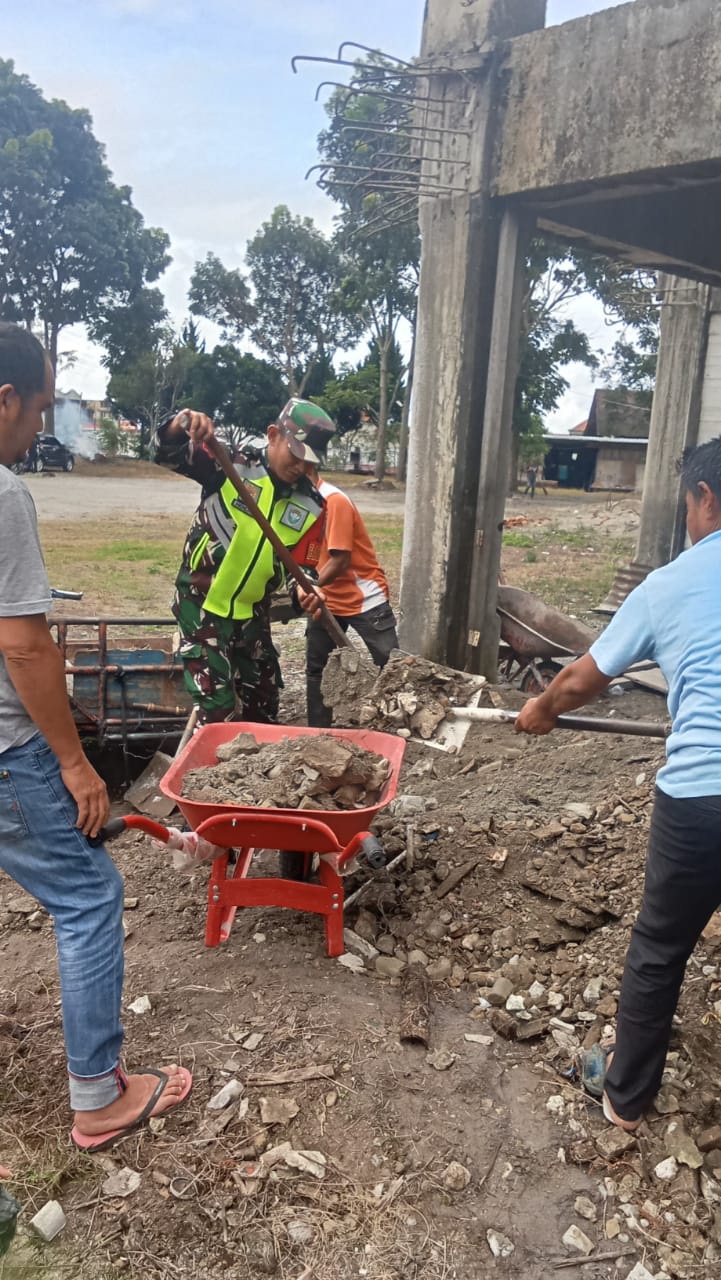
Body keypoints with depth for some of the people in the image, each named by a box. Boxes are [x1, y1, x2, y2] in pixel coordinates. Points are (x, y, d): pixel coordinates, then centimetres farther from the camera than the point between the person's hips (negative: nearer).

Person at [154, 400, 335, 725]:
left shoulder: (311, 506, -3)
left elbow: (303, 566, 0)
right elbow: (167, 454, -22)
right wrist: (179, 426, -44)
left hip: (252, 613, 5)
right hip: (202, 605, -5)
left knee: (264, 705, 17)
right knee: (219, 710, -8)